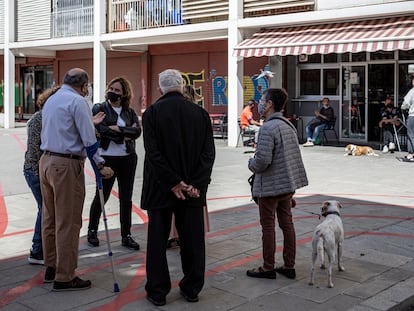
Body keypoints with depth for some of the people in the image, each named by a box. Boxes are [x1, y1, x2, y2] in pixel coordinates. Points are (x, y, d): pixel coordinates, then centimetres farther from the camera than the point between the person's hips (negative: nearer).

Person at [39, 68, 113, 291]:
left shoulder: (50, 100, 16)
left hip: (46, 161, 9)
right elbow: (89, 139, -14)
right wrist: (100, 166, -8)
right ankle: (64, 277, 2)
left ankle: (51, 268, 26)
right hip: (67, 164, -9)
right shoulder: (77, 101, -11)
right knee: (68, 223, -3)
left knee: (50, 219, 15)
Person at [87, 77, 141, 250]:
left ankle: (126, 236, 19)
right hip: (106, 159, -3)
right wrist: (125, 135, -13)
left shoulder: (130, 112, 9)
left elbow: (137, 131, -6)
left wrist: (118, 129, -16)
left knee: (126, 199, 8)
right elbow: (100, 130, -16)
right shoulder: (99, 109, 0)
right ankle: (92, 231, 25)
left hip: (128, 159, 3)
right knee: (101, 196, 6)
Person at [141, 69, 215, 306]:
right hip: (194, 188, 2)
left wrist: (173, 183, -12)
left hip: (160, 188, -2)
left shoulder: (152, 112, -7)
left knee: (158, 240, 8)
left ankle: (158, 291, 14)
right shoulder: (200, 113, 1)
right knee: (192, 240, 12)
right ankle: (192, 289, 20)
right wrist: (195, 184, -8)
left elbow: (153, 152, -14)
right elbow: (209, 152, -4)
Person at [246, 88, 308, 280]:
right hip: (289, 184, 8)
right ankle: (289, 266, 21)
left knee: (268, 226, 3)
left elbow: (263, 159, -26)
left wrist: (252, 164, -4)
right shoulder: (288, 125, 9)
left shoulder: (268, 128, -20)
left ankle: (268, 268, 13)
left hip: (270, 185, -8)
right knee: (287, 223, 13)